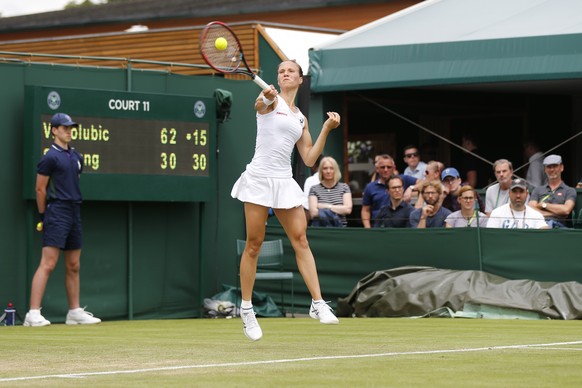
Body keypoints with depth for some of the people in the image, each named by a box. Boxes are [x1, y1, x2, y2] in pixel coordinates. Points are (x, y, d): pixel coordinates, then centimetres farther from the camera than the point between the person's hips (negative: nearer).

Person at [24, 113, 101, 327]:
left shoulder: (76, 156, 15)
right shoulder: (50, 157, -8)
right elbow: (40, 189, -6)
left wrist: (73, 207, 16)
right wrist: (43, 217, -3)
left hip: (74, 213, 8)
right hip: (57, 214, -8)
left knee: (73, 266, 11)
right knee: (48, 263, -14)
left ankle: (75, 312, 18)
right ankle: (33, 314, -17)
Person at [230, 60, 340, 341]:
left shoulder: (301, 118, 18)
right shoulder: (271, 101, 2)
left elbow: (309, 159, 14)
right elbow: (259, 104, -25)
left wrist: (327, 129, 4)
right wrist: (266, 96, -49)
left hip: (284, 181, 5)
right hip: (260, 178, -5)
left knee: (300, 240, -6)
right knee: (254, 244, -2)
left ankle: (318, 304, -9)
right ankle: (246, 309, 7)